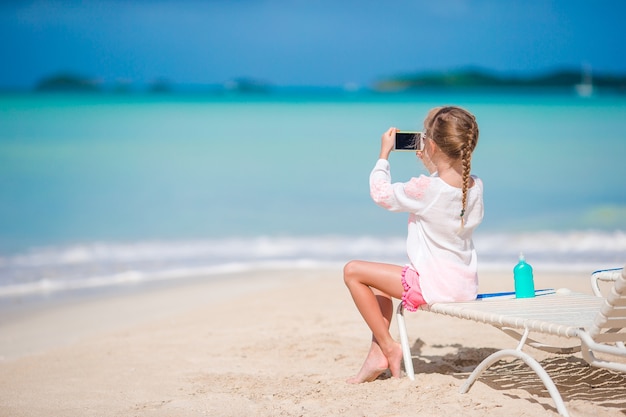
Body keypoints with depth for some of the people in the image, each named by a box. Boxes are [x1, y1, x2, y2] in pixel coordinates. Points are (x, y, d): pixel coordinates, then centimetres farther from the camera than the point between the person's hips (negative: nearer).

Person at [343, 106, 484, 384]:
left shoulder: (424, 189, -22)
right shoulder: (475, 186, -1)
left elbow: (381, 194, -5)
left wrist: (384, 155, 7)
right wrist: (430, 167, 22)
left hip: (434, 285, -9)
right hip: (466, 285, 9)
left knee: (353, 271, 1)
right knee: (382, 279, 28)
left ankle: (388, 347, 5)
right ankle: (377, 355, 24)